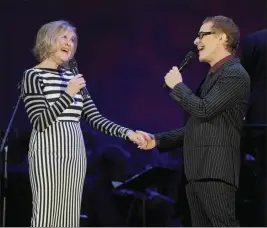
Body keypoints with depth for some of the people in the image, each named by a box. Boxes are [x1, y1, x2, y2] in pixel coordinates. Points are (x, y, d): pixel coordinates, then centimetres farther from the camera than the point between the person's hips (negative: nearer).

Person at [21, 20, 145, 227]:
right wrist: (68, 94, -20)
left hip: (75, 152, 7)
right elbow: (40, 122, -14)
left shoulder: (72, 77, 14)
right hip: (49, 151, -6)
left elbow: (95, 118, 11)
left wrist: (127, 133, -1)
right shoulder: (33, 75, -4)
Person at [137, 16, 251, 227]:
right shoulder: (214, 75, 22)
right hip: (197, 172, 10)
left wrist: (178, 86, -4)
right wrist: (158, 140, 17)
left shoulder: (235, 74, -8)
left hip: (215, 172, -10)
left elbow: (203, 110, -19)